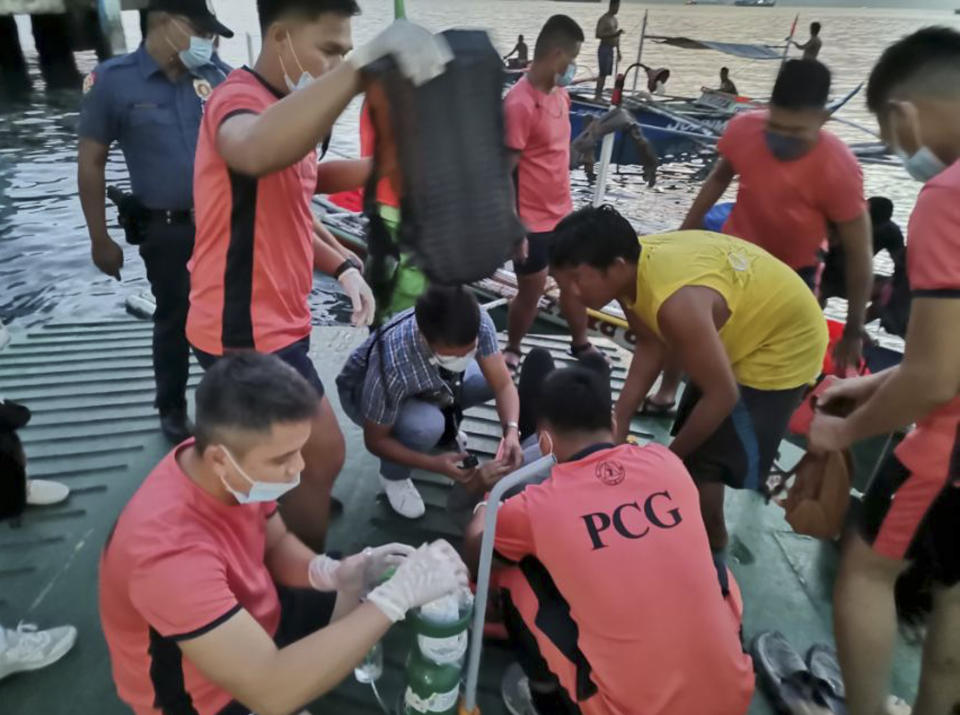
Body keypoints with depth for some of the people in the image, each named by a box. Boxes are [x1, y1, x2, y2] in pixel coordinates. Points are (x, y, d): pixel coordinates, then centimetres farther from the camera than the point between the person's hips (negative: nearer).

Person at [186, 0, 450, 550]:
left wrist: (343, 269, 4)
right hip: (248, 331, -9)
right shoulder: (241, 99, -19)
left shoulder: (288, 108, 12)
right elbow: (258, 151, -48)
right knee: (322, 453, 2)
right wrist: (364, 65, -58)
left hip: (268, 323, 9)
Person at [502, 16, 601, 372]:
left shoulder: (560, 95, 5)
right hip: (532, 221, -8)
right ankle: (512, 352, 29)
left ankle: (581, 344, 38)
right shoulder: (518, 104, -20)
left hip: (562, 213, 8)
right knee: (532, 291, 6)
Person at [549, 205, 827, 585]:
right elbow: (651, 345, -3)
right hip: (751, 321, 8)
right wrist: (619, 420, -9)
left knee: (700, 463, -5)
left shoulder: (676, 302, -40)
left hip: (784, 344, -8)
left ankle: (709, 558, 20)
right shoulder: (635, 266, -15)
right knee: (692, 437, 18)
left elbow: (722, 395, -29)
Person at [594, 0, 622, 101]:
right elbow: (598, 35, -22)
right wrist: (614, 34, -26)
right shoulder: (603, 19, -12)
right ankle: (597, 96, -9)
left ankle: (600, 95, 12)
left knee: (605, 74, 8)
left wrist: (618, 51, 18)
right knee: (602, 74, -11)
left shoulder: (614, 19, 15)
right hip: (604, 49, -8)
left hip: (611, 50, 8)